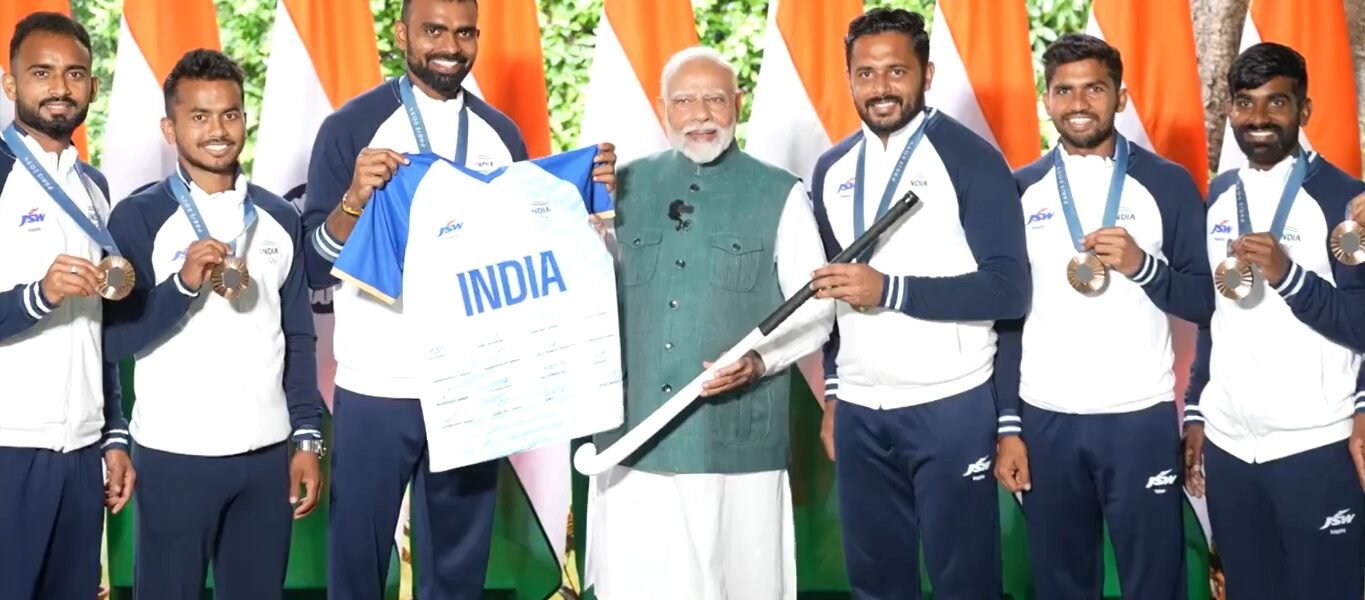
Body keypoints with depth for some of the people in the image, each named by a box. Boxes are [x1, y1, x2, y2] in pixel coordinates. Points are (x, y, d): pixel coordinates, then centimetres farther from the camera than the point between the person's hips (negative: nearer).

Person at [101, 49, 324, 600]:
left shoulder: (279, 219, 8)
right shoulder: (139, 217, -3)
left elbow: (298, 339, 10)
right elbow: (115, 338, -8)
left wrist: (307, 438, 5)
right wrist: (184, 284, -20)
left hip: (268, 451, 3)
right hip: (175, 453, -3)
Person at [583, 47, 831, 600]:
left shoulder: (780, 195, 2)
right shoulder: (625, 186, 10)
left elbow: (816, 311, 1)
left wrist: (759, 361, -16)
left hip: (738, 444, -2)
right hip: (633, 438, 2)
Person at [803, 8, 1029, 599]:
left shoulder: (972, 160, -9)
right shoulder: (832, 168, 9)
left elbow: (1008, 289, -14)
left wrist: (890, 289, -22)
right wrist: (831, 394, 15)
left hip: (949, 406, -5)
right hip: (858, 410, 5)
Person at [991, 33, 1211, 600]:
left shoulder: (1168, 184, 0)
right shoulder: (1022, 190, 5)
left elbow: (1205, 301, 0)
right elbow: (1005, 314, 6)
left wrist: (1141, 265, -18)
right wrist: (1008, 425, 2)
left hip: (1141, 417, -2)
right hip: (1044, 419, 2)